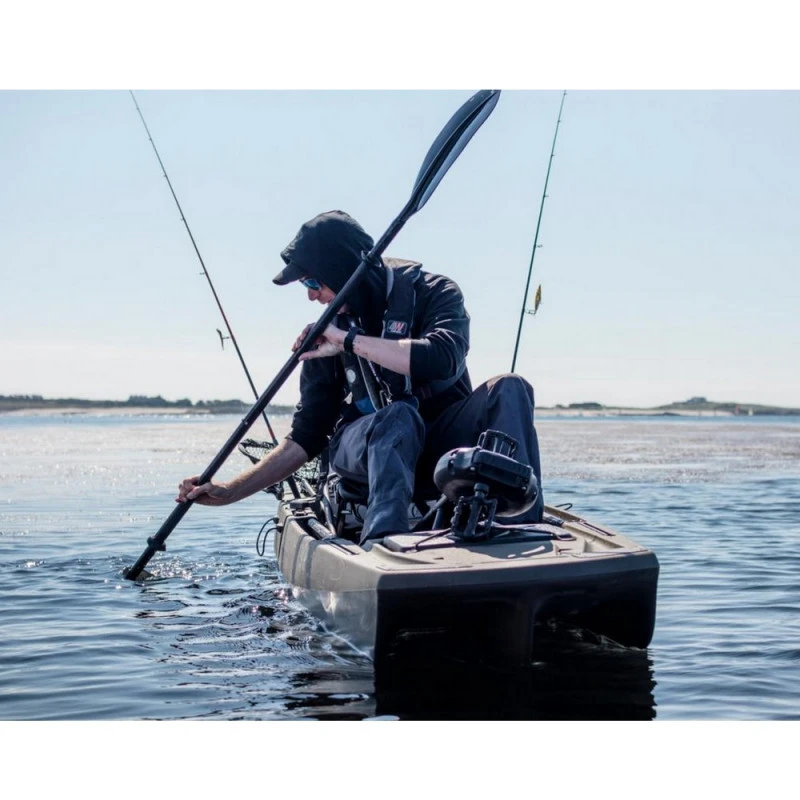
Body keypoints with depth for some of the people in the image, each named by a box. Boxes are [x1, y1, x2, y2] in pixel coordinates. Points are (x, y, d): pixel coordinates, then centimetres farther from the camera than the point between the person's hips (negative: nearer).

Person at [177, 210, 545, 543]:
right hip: (373, 451, 0)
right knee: (399, 416, -35)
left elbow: (443, 360, -28)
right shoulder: (324, 338, 0)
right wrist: (230, 491, -7)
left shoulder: (432, 292, -6)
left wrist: (350, 340, -24)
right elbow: (306, 437, 2)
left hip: (444, 443, 0)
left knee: (510, 389, -28)